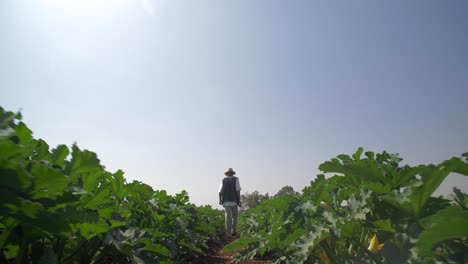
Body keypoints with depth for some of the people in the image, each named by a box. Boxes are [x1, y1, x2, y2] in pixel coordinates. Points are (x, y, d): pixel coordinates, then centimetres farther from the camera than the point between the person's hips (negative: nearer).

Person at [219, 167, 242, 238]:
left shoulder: (223, 180, 7)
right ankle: (233, 232, 16)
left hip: (226, 202, 2)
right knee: (234, 216, 14)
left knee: (227, 217, 3)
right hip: (234, 201, -2)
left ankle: (228, 233, 0)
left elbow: (220, 191, 1)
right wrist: (239, 201, -5)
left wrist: (220, 200, 15)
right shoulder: (235, 179, 1)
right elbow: (238, 191, -8)